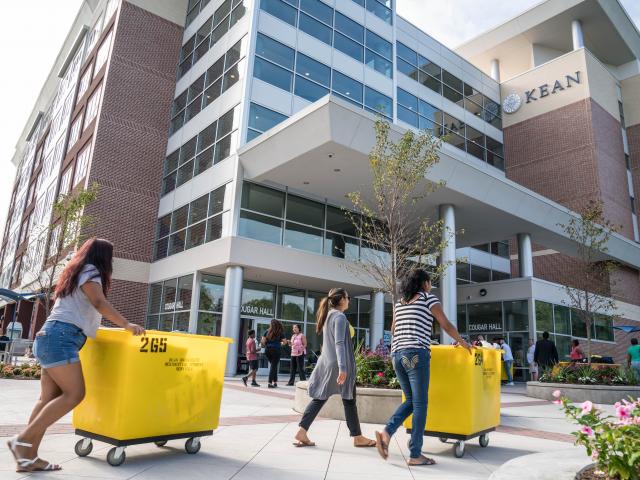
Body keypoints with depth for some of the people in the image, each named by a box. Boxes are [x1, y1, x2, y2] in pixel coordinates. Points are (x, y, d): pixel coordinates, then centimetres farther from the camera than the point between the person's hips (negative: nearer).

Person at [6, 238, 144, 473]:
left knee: (48, 398, 3)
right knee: (74, 394, -14)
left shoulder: (75, 274, 27)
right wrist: (126, 324, -20)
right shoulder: (89, 271, -1)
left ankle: (29, 455, -1)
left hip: (51, 337, 10)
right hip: (61, 337, -10)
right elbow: (99, 303, -14)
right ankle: (23, 440, -12)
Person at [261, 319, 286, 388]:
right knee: (273, 366, 3)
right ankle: (270, 383, -1)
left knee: (273, 365, 18)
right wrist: (281, 344, 19)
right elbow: (285, 341, -2)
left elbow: (263, 341, 0)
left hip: (268, 350, 3)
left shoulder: (267, 332, 5)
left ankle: (275, 382, 18)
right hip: (276, 350, -3)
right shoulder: (280, 332, -1)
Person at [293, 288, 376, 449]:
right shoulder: (340, 317, -12)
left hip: (326, 363, 8)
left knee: (319, 398, 6)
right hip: (337, 365, -8)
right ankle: (358, 437, 14)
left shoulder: (328, 316, 15)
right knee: (349, 400, 3)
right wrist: (342, 368, -26)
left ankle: (302, 432, 0)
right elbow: (339, 343, -21)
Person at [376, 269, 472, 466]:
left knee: (410, 401, 16)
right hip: (416, 354, -6)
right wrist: (462, 341, 21)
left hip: (397, 354, 6)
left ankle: (387, 432, -3)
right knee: (420, 404, 0)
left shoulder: (399, 303, 22)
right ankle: (415, 455, 1)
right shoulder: (429, 298, 5)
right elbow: (446, 325, 5)